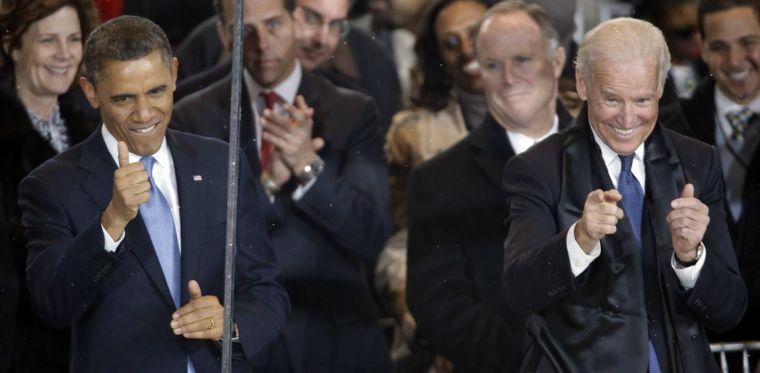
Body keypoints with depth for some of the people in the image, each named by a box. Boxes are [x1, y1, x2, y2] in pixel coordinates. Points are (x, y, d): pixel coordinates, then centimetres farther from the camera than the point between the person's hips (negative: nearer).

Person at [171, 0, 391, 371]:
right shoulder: (195, 117, -2)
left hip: (336, 342, 0)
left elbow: (370, 238, -9)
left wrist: (309, 165, -23)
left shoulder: (353, 113, -2)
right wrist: (267, 182, -22)